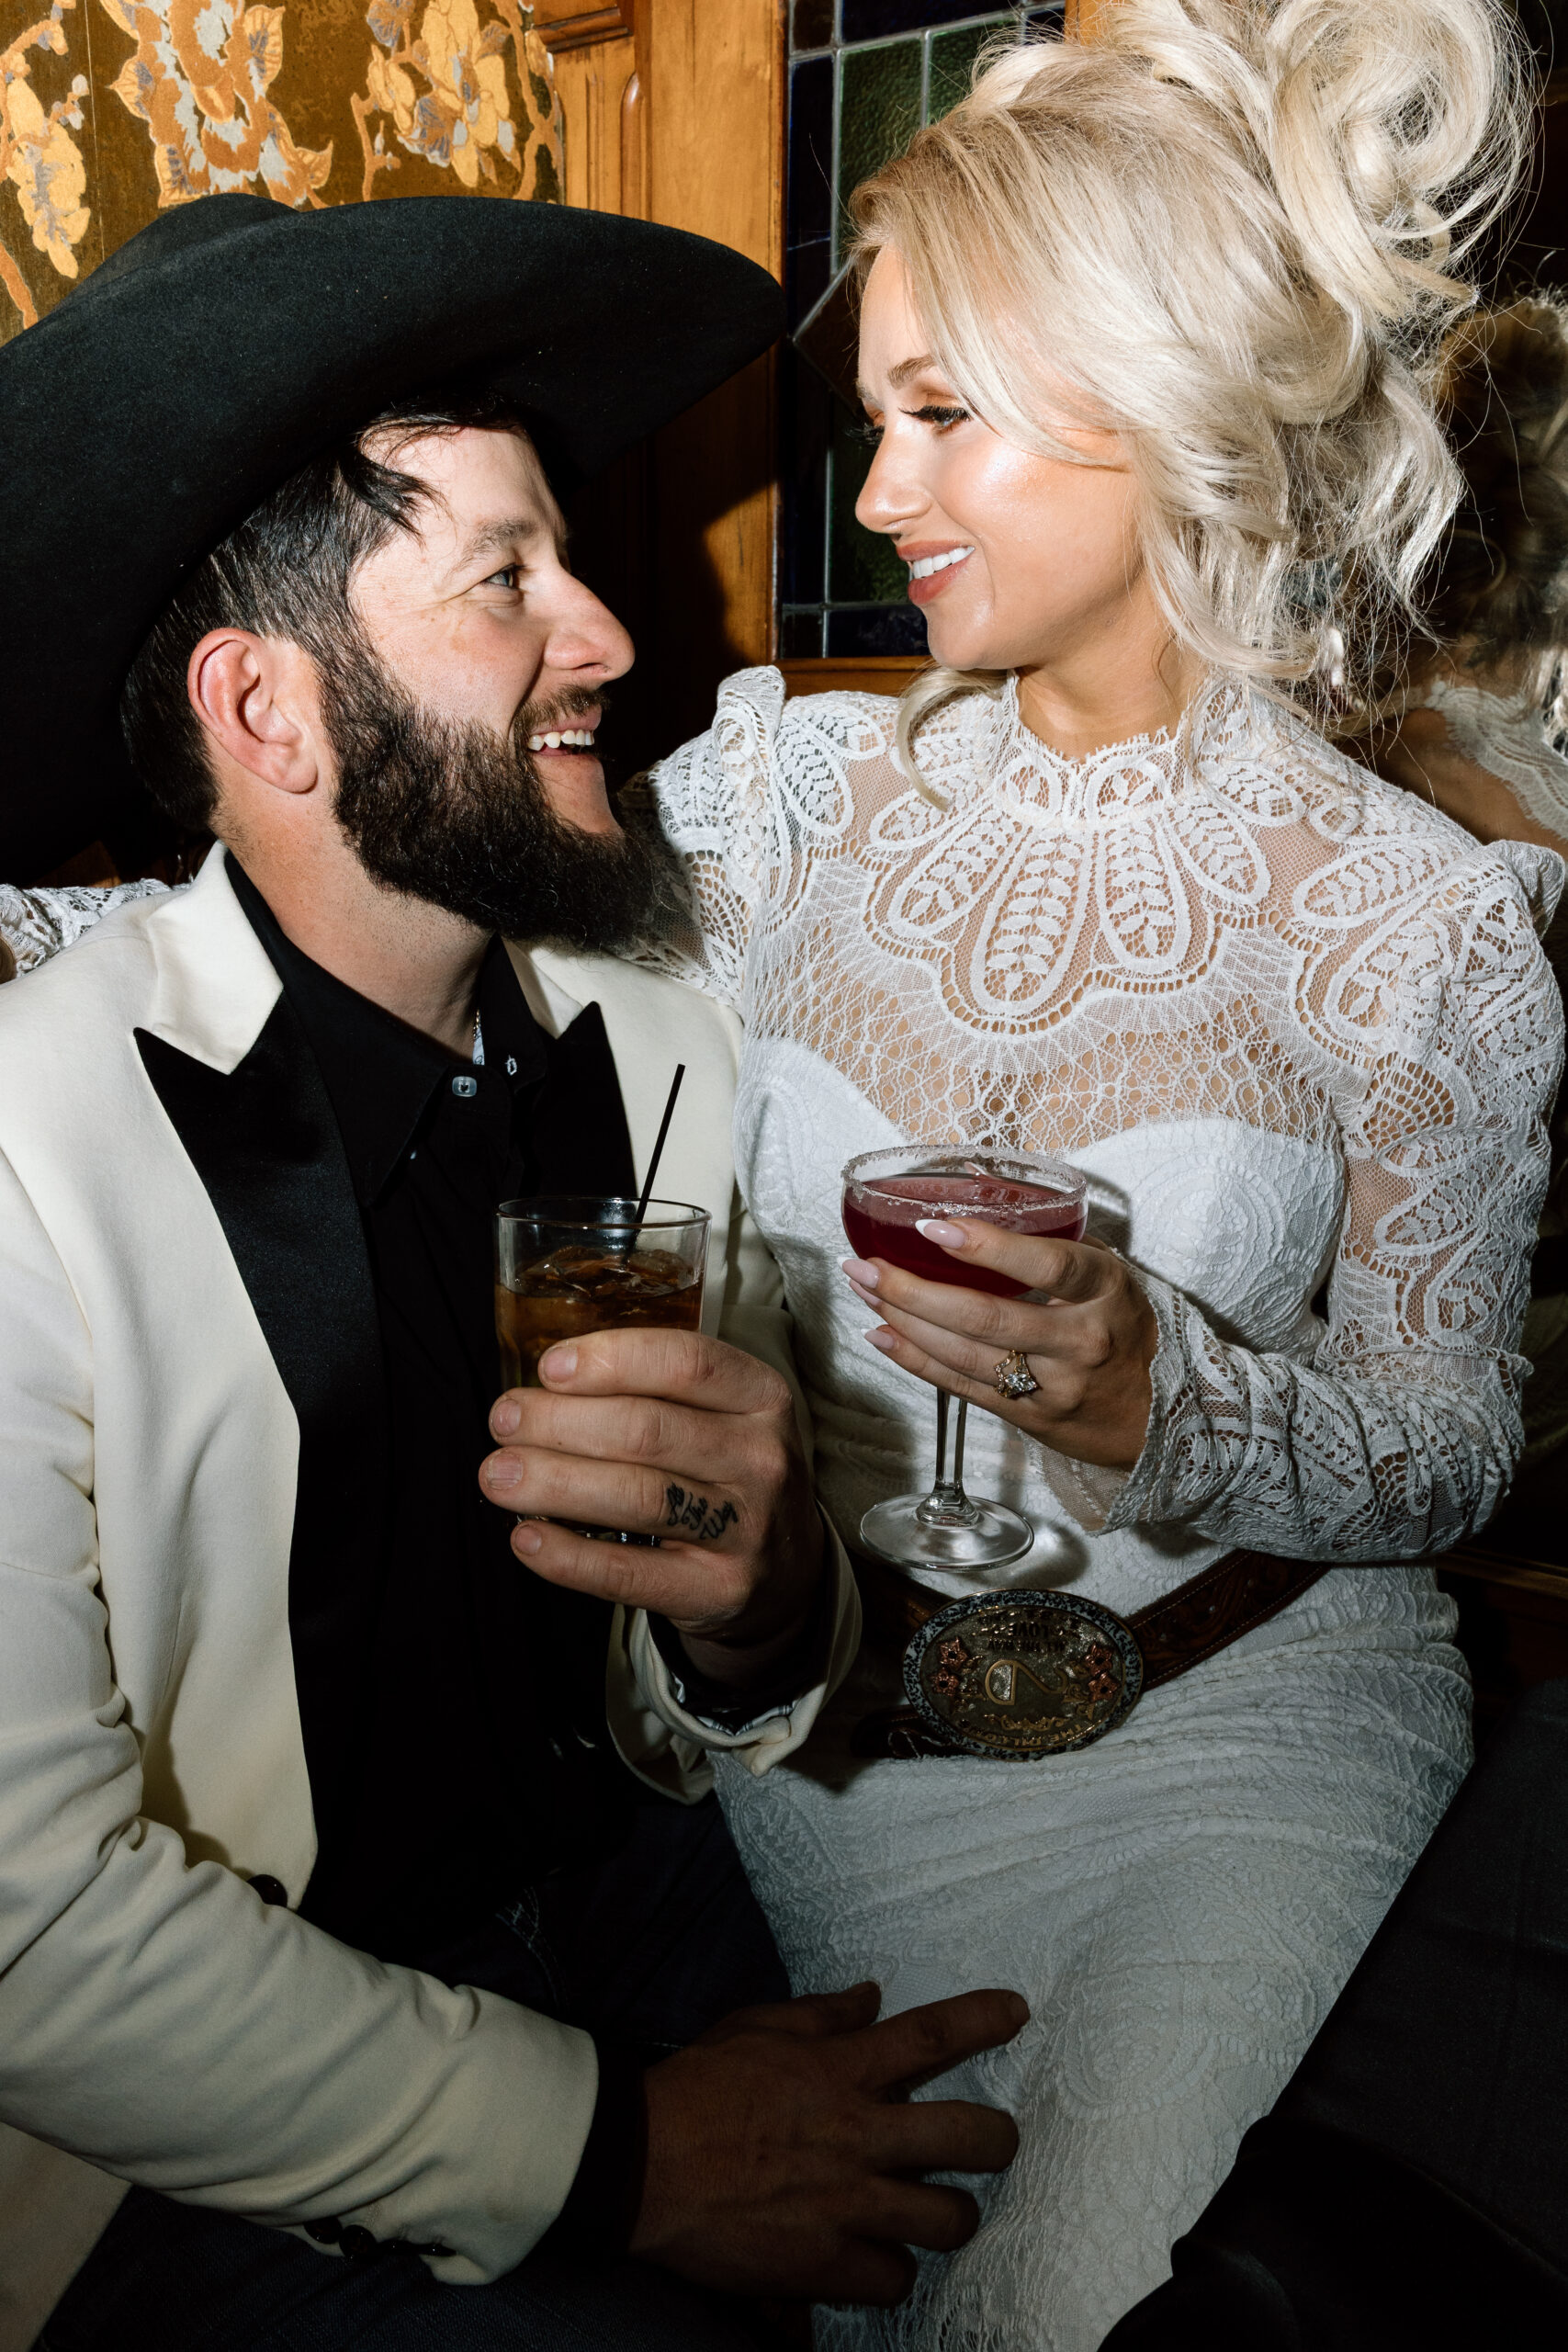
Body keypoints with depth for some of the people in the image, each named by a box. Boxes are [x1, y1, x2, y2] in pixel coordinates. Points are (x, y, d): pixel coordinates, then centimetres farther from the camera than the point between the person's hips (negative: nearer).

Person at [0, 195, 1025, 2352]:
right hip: (229, 2140, -3)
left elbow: (687, 1734, -2)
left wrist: (751, 1610, -25)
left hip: (621, 1901, 4)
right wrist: (609, 2151, -15)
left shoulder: (665, 1058, -6)